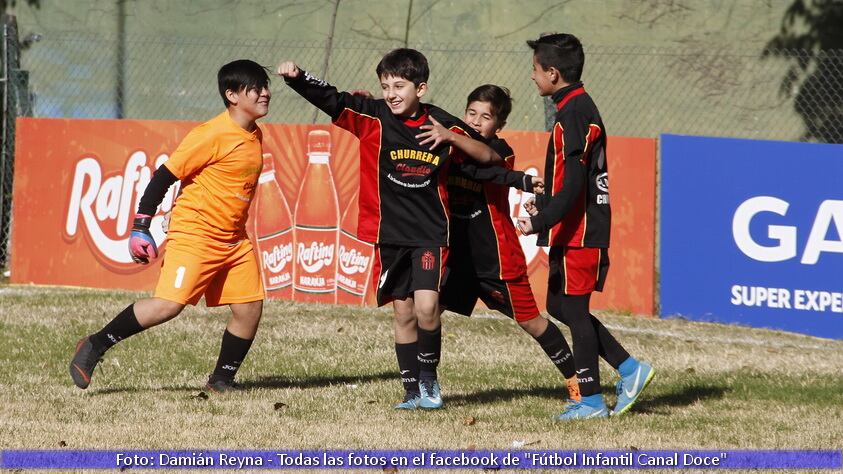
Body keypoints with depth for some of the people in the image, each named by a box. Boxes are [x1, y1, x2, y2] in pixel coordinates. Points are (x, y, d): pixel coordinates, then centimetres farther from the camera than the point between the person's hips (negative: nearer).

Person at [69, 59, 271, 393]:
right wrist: (141, 226, -16)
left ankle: (222, 380, 12)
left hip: (233, 240, 8)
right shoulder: (212, 135, -16)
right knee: (169, 305, -18)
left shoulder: (255, 135, 9)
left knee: (250, 308, -1)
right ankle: (94, 346, -6)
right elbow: (165, 175, -14)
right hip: (193, 233, -8)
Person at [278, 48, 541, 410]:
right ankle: (412, 390, 18)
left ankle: (429, 378, 6)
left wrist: (451, 137, -12)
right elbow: (330, 99, -16)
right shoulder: (373, 117, -4)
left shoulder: (441, 123, -2)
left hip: (431, 232, -1)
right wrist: (296, 78, -33)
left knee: (426, 306, -16)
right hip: (389, 232, 1)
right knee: (403, 312, 6)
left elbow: (488, 158, 5)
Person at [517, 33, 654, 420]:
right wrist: (544, 203, 34)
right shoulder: (579, 108, 13)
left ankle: (591, 400, 4)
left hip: (578, 230, -10)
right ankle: (629, 369, 14)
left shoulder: (574, 114, -18)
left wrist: (541, 221, -24)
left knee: (573, 310, -2)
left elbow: (574, 184, -23)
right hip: (576, 229, 10)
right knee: (559, 306, 14)